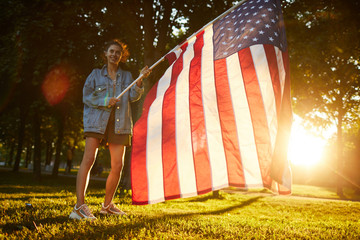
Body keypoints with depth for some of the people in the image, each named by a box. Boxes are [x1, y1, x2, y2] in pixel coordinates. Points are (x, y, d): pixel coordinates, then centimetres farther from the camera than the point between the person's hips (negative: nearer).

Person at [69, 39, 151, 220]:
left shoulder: (126, 76, 19)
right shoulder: (96, 74, 14)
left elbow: (133, 96, 5)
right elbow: (86, 97, 6)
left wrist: (141, 80, -11)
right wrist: (105, 101, -10)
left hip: (119, 124, 3)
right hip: (97, 121, -3)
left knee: (117, 166, 0)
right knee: (88, 159, -17)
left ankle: (107, 205, 16)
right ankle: (79, 206, -20)